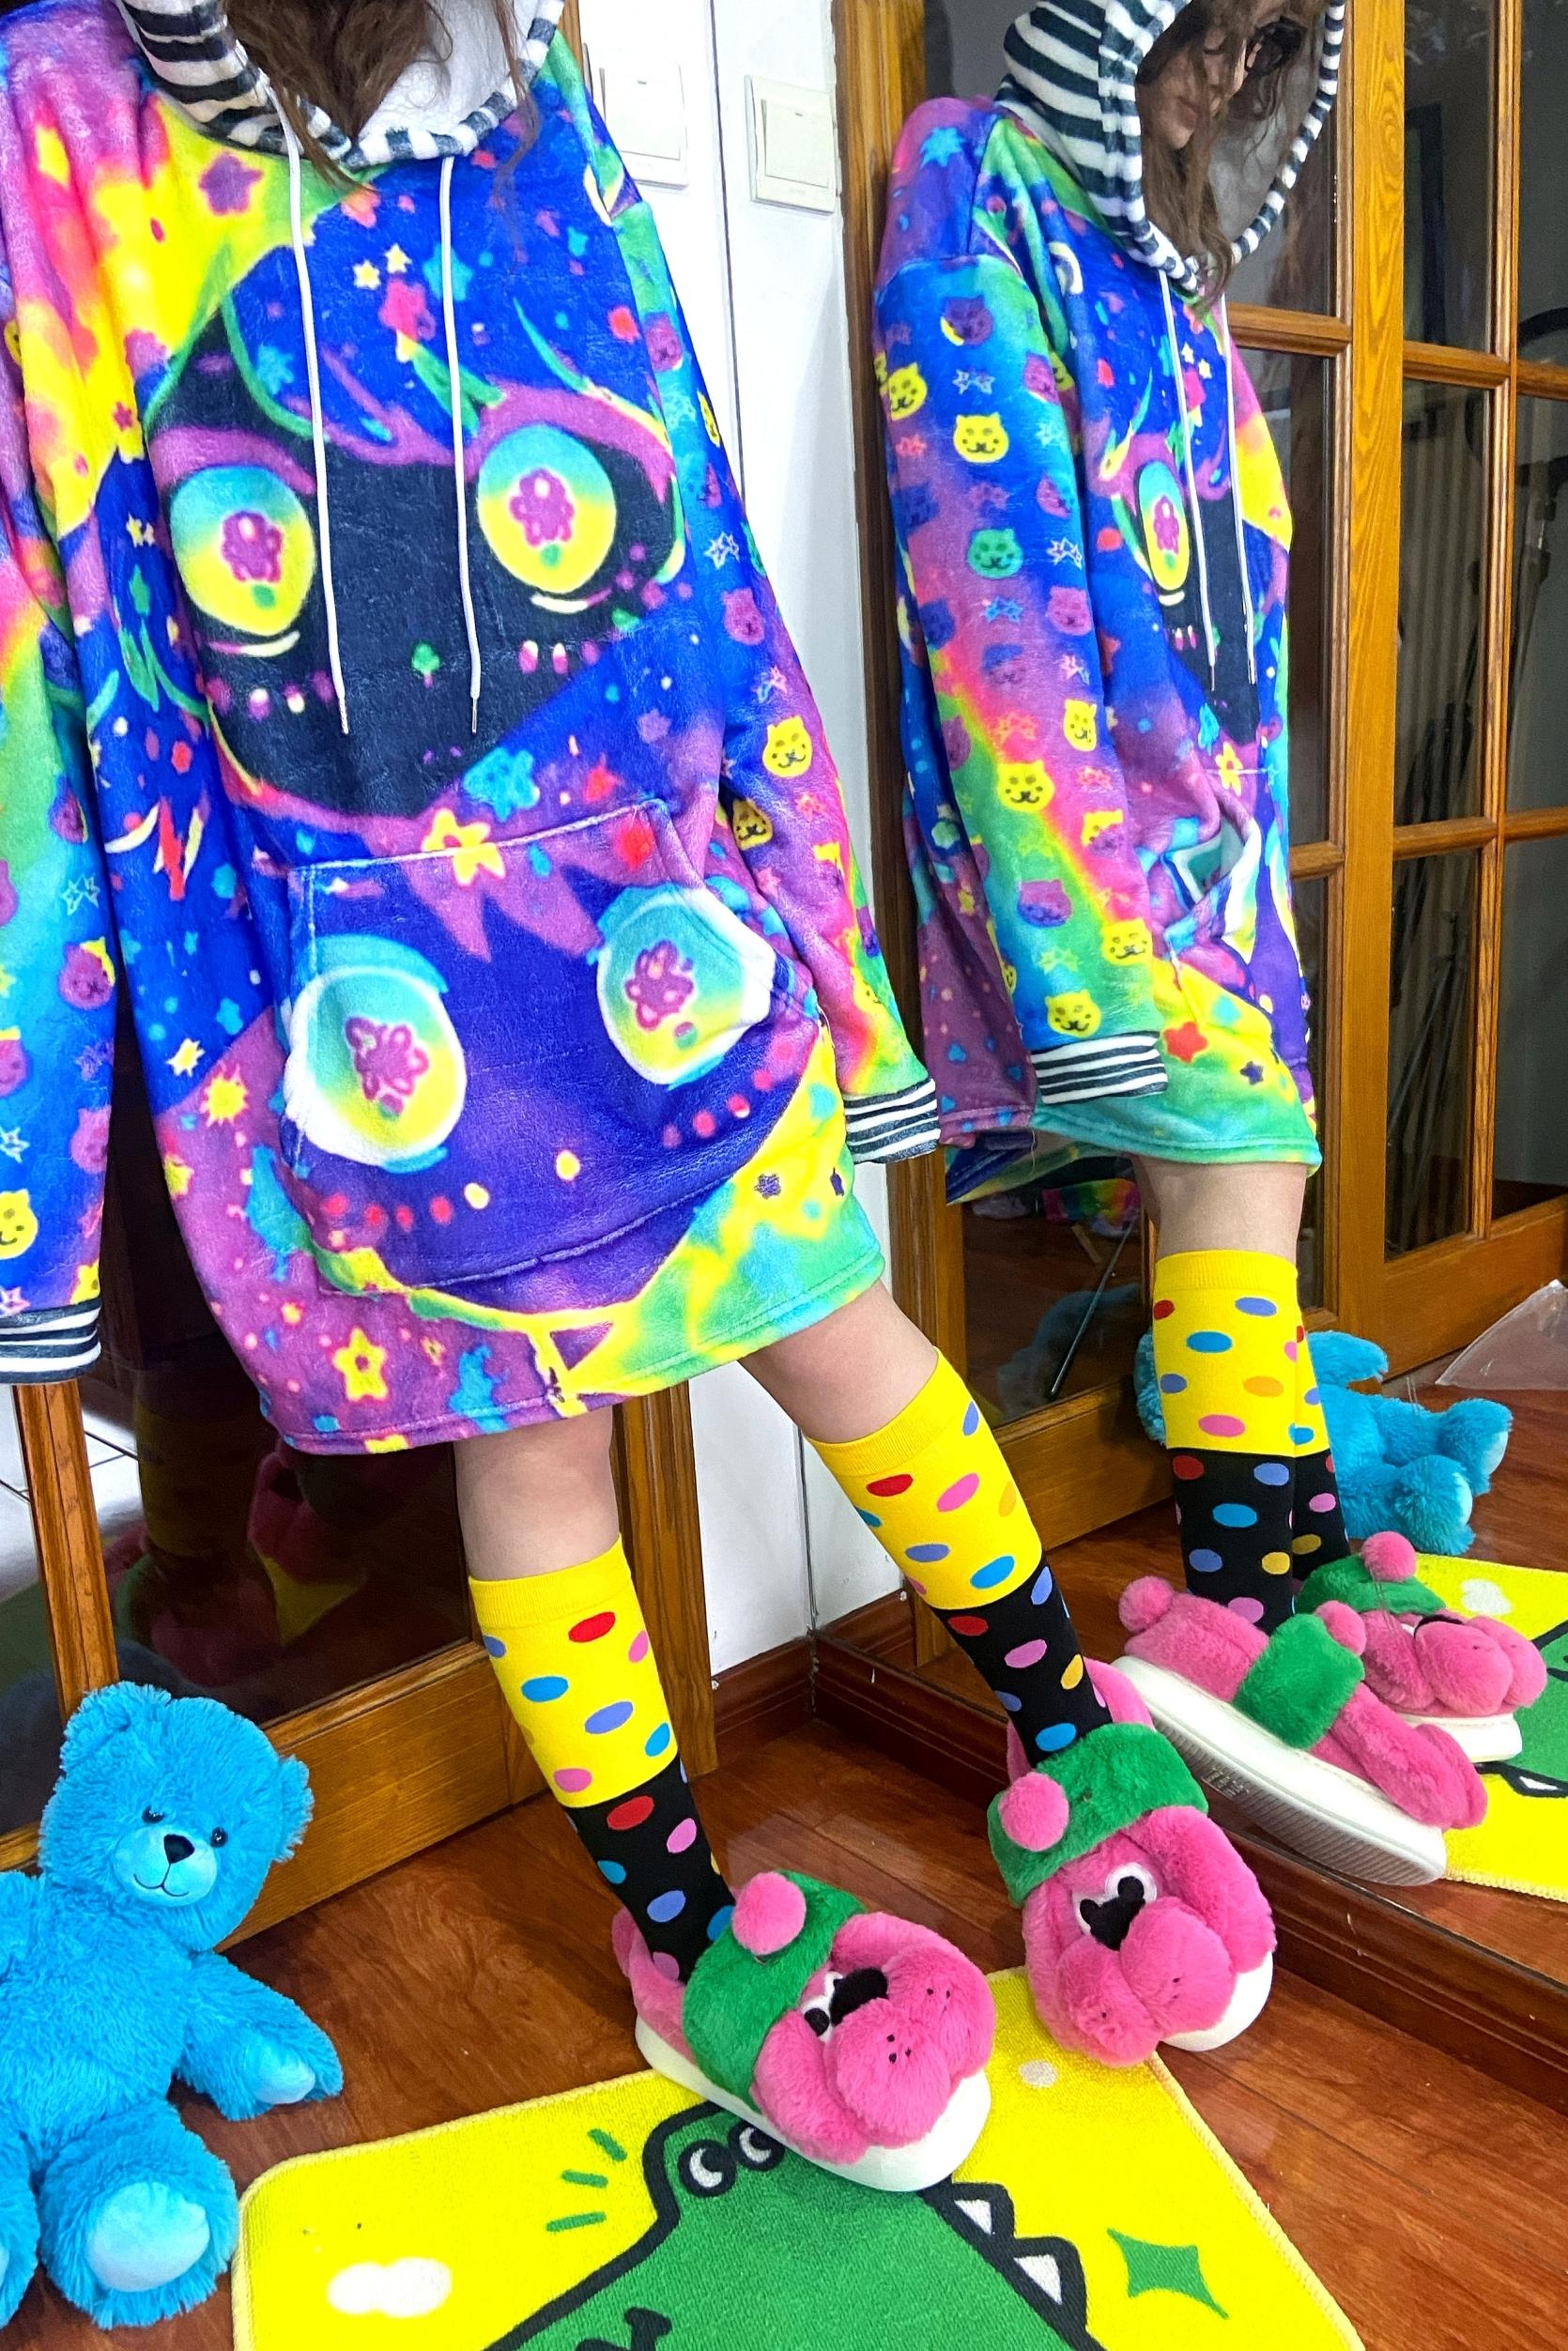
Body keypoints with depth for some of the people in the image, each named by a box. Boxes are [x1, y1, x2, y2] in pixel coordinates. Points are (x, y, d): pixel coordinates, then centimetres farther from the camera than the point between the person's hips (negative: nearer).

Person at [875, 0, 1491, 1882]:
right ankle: (1245, 1620, -11)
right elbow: (992, 578, -14)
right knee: (1240, 1150, -17)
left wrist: (1242, 831, 18)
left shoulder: (1162, 260, 25)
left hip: (1194, 793, 8)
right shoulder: (982, 203, 0)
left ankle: (1265, 1573, 10)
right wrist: (1068, 894, -22)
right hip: (1069, 793, -8)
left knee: (1206, 1174, 4)